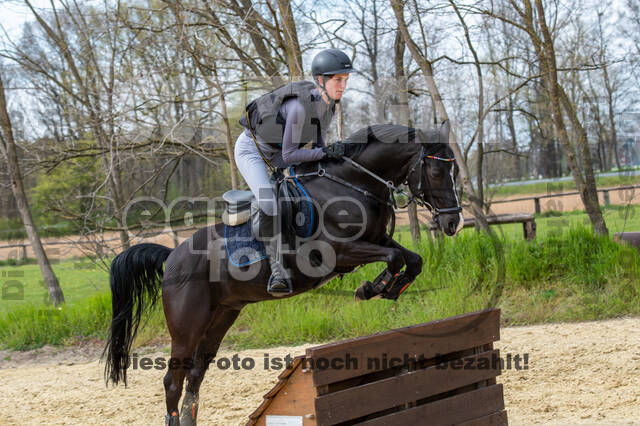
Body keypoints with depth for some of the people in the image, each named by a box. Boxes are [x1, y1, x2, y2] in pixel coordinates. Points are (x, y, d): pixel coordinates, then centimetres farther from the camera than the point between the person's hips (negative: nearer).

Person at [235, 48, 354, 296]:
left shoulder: (329, 103, -8)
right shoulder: (300, 106, -34)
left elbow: (317, 143, 5)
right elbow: (289, 155, -28)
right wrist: (325, 152, -31)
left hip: (275, 152, 9)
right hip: (251, 150, -9)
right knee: (270, 203, -28)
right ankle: (277, 270, -27)